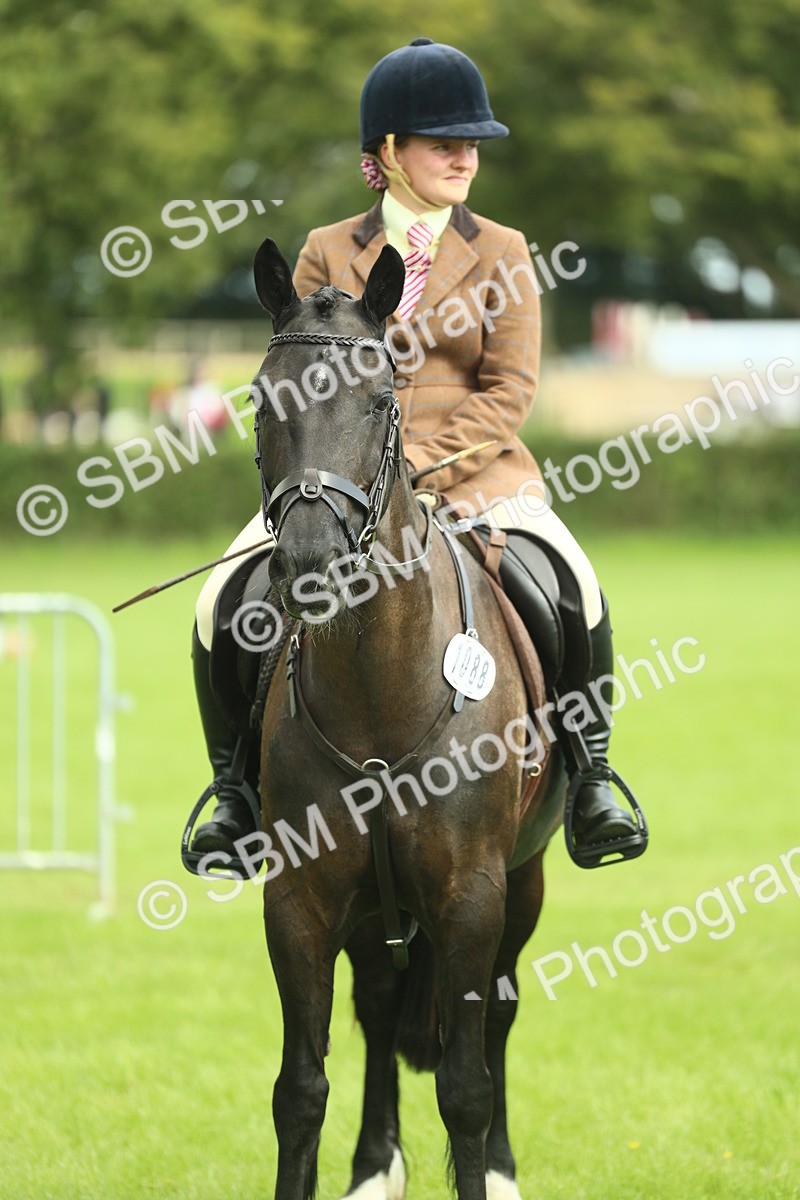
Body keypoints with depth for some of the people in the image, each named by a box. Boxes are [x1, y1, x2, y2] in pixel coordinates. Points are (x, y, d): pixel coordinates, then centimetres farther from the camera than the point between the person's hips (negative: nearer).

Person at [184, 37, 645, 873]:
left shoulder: (502, 255, 7)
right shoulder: (326, 254, 9)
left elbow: (510, 391, -1)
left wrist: (421, 467, -15)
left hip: (470, 473, -1)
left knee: (573, 593, -27)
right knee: (223, 606, -20)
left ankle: (588, 776, -10)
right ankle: (238, 788, -2)